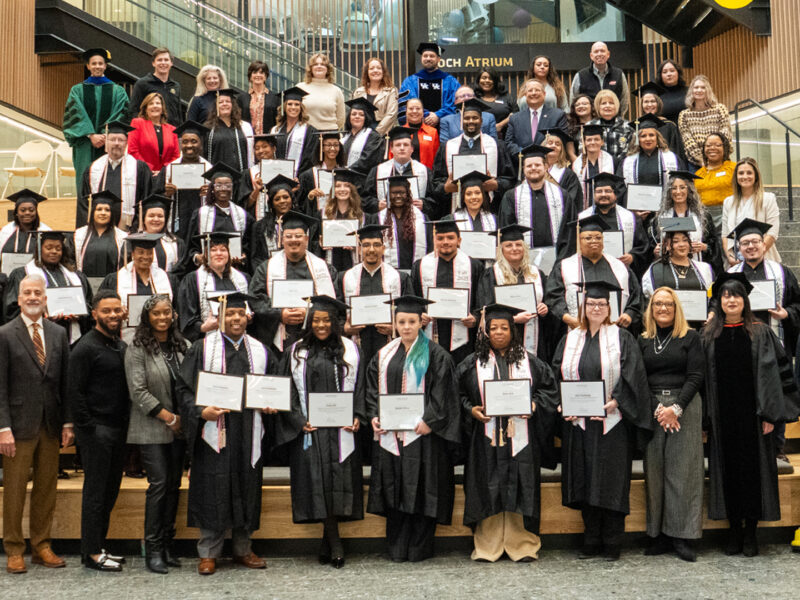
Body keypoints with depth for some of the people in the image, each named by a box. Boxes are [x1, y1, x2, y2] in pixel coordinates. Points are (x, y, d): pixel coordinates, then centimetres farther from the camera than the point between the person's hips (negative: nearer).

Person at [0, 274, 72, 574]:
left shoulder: (59, 334, 9)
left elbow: (65, 381, 10)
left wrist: (68, 422, 5)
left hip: (51, 425, 4)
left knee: (46, 490, 9)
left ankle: (41, 546, 20)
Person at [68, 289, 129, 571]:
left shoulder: (122, 346, 13)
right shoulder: (86, 348, -10)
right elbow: (75, 392, -12)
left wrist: (126, 423, 9)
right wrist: (87, 428, -14)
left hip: (118, 429, 7)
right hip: (96, 430, -7)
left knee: (110, 491, 12)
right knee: (95, 492, -1)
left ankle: (99, 546, 23)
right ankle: (92, 553, 8)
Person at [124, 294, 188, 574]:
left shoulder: (180, 345, 9)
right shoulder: (137, 349, -6)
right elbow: (138, 391, -11)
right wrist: (168, 417, -12)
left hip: (178, 427, 5)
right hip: (152, 429, -5)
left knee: (174, 484, 7)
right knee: (159, 484, -8)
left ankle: (167, 544, 17)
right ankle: (153, 549, 1)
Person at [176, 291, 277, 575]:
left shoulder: (260, 350, 11)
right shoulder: (202, 348, 1)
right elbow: (184, 387, -2)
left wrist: (271, 405, -2)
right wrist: (201, 411, -18)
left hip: (248, 433, 3)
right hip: (215, 431, -3)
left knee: (247, 490, 9)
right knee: (213, 492, -1)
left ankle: (243, 549, 23)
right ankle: (208, 553, 12)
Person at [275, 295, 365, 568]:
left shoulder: (350, 350, 8)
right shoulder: (297, 352, 7)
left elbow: (359, 387, 7)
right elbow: (288, 391, 6)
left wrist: (357, 417, -7)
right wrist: (299, 421, -6)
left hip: (341, 429, 0)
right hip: (309, 429, 0)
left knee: (337, 481, -2)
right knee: (317, 481, -2)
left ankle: (328, 543, 12)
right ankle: (334, 544, 8)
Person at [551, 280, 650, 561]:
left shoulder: (622, 339, 2)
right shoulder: (570, 340, 12)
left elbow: (632, 375, -6)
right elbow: (557, 377, 9)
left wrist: (614, 402, -17)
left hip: (612, 422, -3)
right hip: (578, 422, 3)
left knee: (611, 481, -1)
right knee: (585, 481, 7)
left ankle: (612, 544, 8)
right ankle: (591, 541, 16)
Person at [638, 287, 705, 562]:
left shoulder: (690, 337, 4)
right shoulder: (643, 340, 11)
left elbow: (696, 376, -3)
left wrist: (676, 408, -13)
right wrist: (658, 409, -8)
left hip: (685, 407, -2)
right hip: (651, 409, 2)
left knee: (682, 470, -2)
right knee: (655, 471, 1)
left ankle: (682, 535, 4)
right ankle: (659, 534, 8)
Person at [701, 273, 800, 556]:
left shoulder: (760, 333, 1)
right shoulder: (708, 336, 6)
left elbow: (775, 372, -2)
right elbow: (703, 377, 6)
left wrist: (770, 414, -10)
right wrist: (707, 415, 0)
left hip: (751, 413, -1)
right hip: (722, 416, 1)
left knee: (753, 466, 2)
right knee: (728, 468, 4)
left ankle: (750, 532, 12)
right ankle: (734, 530, 15)